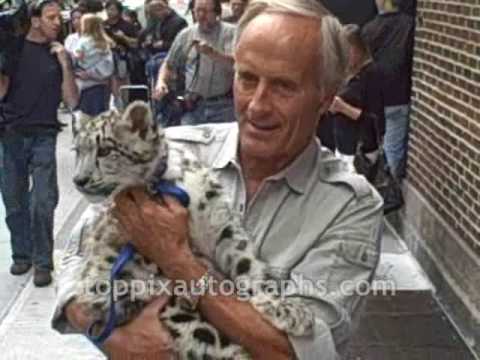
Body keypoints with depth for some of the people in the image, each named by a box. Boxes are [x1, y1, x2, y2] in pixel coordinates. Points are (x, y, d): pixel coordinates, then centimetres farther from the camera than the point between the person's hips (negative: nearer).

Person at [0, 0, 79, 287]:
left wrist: (65, 65, -9)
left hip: (44, 136, 0)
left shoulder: (59, 54, 5)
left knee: (44, 203, -7)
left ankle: (43, 263, 4)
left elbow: (72, 102, 0)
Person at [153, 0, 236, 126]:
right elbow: (169, 64, 18)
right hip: (193, 105, 3)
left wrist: (212, 53, -30)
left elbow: (235, 63, -14)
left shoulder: (230, 32, 0)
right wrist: (161, 82, -2)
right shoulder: (185, 35, 11)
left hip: (223, 105, -2)